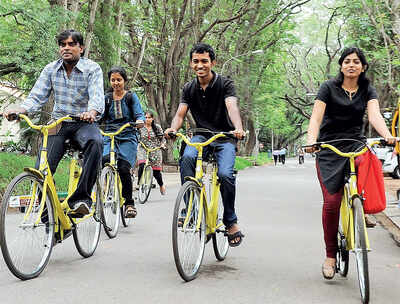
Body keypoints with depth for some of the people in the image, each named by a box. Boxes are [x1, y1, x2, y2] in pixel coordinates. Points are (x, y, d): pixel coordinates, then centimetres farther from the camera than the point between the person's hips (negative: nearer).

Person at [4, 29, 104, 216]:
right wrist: (18, 110, -22)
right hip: (58, 124, 3)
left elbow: (97, 97, -21)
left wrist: (91, 112, -45)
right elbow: (36, 97, 0)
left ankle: (80, 199, -36)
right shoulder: (51, 70, 5)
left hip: (84, 123, -3)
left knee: (95, 142, -38)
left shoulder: (92, 69, -6)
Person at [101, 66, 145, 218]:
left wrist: (140, 121, -26)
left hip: (127, 138, -2)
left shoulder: (131, 97, 6)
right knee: (105, 161, -27)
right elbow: (100, 116, 8)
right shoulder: (106, 98, 13)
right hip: (109, 137, 2)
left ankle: (129, 203, -3)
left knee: (123, 168, -20)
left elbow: (139, 114, -2)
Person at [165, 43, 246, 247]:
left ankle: (231, 222, -6)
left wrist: (238, 128, -46)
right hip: (202, 136, 3)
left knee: (225, 174, -26)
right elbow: (180, 114, -5)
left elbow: (232, 107, -25)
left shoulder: (225, 84, -8)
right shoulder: (189, 88, 4)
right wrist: (172, 129, -29)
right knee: (187, 158, -31)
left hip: (225, 137, -3)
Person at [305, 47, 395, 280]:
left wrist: (387, 135, -30)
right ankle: (330, 255, 3)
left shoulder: (368, 91, 8)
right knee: (332, 202, -12)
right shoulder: (329, 88, 1)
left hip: (355, 144, 2)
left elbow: (374, 115, -9)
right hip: (329, 149, -2)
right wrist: (311, 140, -29)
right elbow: (316, 117, -10)